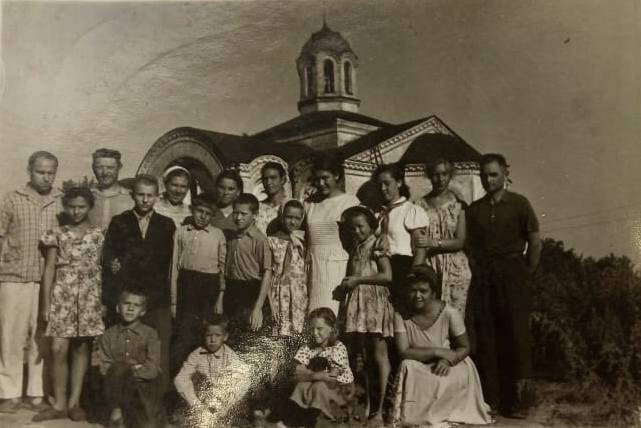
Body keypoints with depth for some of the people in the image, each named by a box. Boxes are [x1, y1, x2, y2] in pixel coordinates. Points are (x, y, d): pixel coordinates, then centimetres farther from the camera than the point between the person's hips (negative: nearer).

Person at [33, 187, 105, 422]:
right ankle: (59, 404, 4)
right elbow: (49, 270, 5)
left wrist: (106, 301, 0)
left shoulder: (99, 234, 5)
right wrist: (45, 303, 0)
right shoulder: (57, 234, 6)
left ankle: (74, 402, 12)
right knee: (59, 349, -6)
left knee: (81, 348, 4)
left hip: (90, 297, 0)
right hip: (62, 295, 0)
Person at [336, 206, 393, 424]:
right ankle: (364, 406, 10)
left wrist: (357, 280, -8)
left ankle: (379, 410, -5)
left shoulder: (378, 244, 0)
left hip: (374, 301, -6)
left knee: (378, 355, -6)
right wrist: (346, 284, 4)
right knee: (360, 355, 5)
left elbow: (387, 276, -9)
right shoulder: (353, 248, 20)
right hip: (355, 304, 7)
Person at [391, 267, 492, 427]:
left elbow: (464, 347, -6)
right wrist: (437, 352, -27)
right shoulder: (401, 315, -16)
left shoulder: (449, 313, -18)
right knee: (407, 367, -31)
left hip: (447, 366, 0)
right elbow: (404, 352, -19)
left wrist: (448, 360, -26)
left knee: (464, 373, -29)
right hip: (418, 369, 0)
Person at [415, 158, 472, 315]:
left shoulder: (458, 204, 4)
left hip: (454, 269, -1)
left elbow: (460, 242, -2)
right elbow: (414, 240, 8)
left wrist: (433, 242, -16)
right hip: (427, 268, 1)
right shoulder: (420, 205, 8)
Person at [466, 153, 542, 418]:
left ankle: (519, 400, 6)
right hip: (483, 277, 3)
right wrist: (477, 272, 1)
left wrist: (525, 275, -1)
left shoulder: (519, 204, 1)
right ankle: (490, 399, 11)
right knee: (486, 337, 3)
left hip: (512, 274, -3)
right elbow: (470, 246, 12)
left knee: (516, 335, -3)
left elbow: (535, 242, 0)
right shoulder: (474, 209, 11)